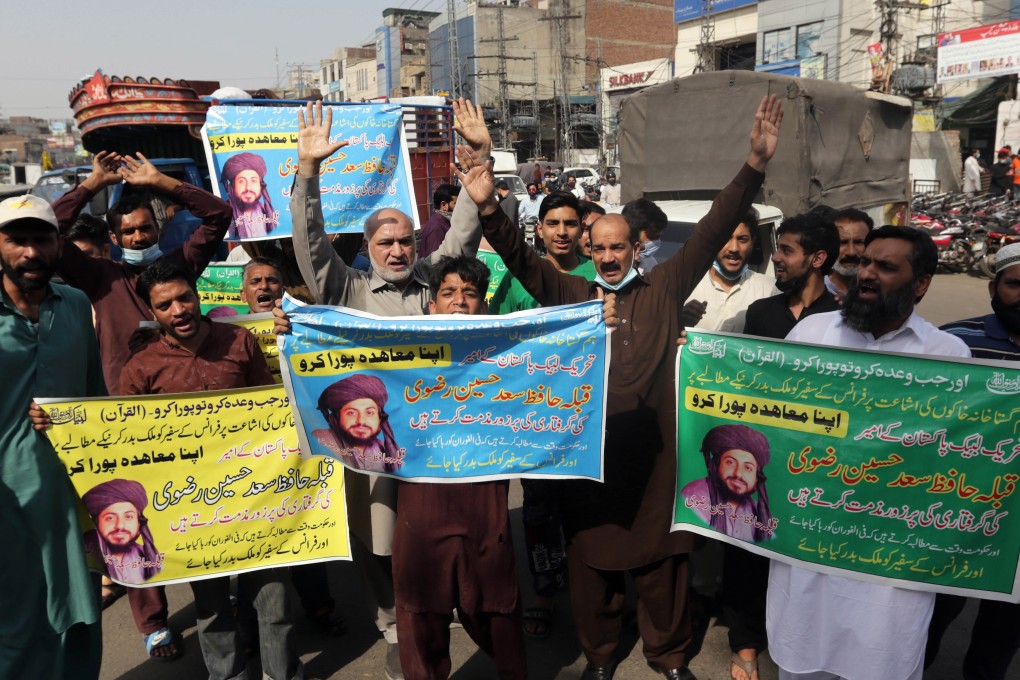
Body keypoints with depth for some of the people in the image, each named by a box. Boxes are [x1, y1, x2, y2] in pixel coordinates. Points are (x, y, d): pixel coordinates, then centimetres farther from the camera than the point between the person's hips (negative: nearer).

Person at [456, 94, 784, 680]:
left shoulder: (665, 289, 5)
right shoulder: (572, 295, 5)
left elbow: (712, 232, 0)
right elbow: (520, 257, -4)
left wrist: (755, 165, -8)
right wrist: (488, 208, -20)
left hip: (655, 450, 0)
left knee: (663, 559, 13)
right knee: (593, 557, 13)